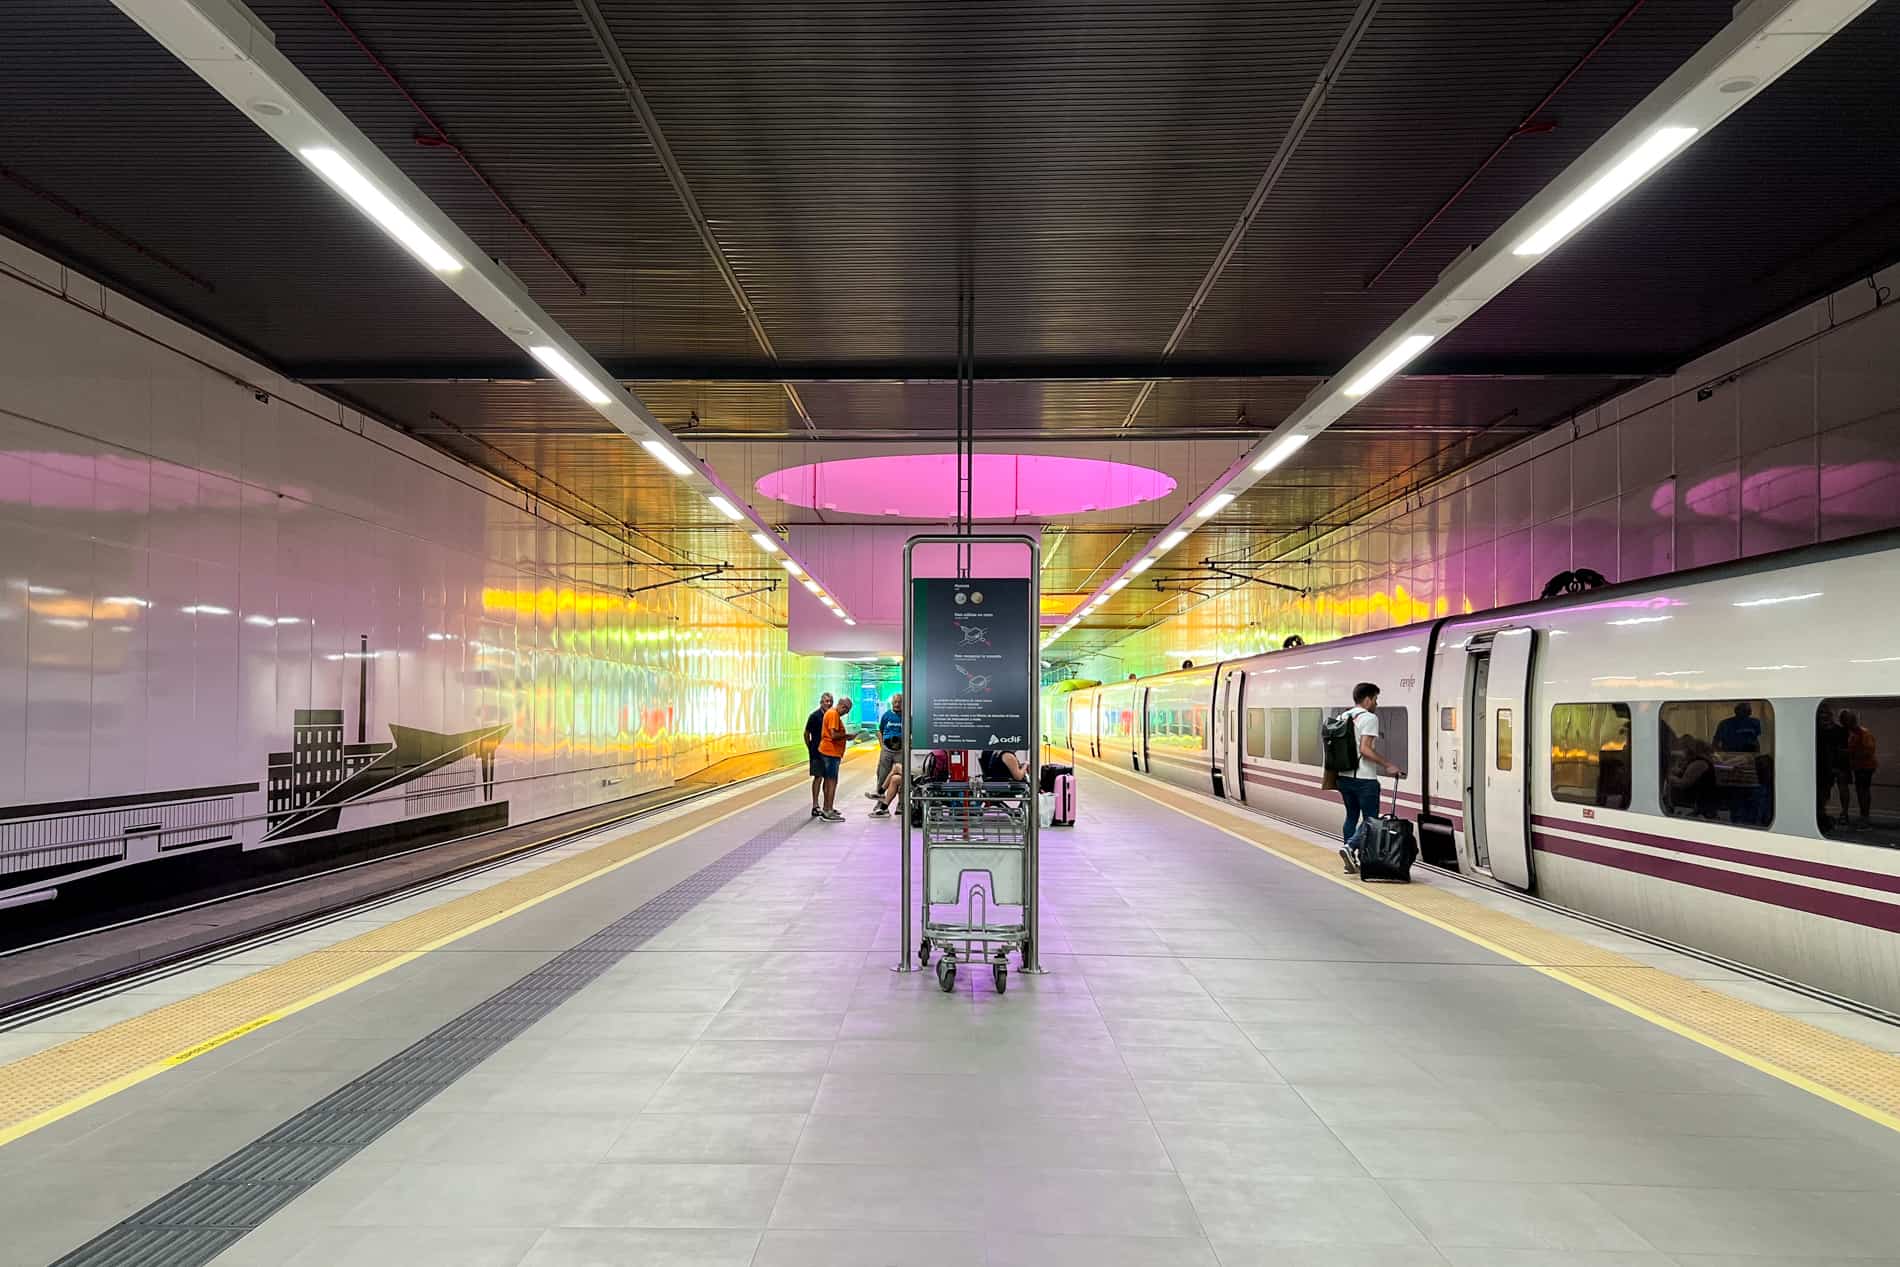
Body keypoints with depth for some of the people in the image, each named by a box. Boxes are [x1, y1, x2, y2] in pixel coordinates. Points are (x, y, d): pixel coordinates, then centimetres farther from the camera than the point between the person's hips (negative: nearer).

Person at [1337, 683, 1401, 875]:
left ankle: (1351, 861, 14)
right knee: (1370, 819, 0)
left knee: (1352, 816, 14)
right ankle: (1350, 848, -18)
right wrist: (1387, 765, -15)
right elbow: (1365, 749, -20)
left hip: (1344, 777, 8)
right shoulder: (1369, 718, -10)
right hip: (1364, 778, -8)